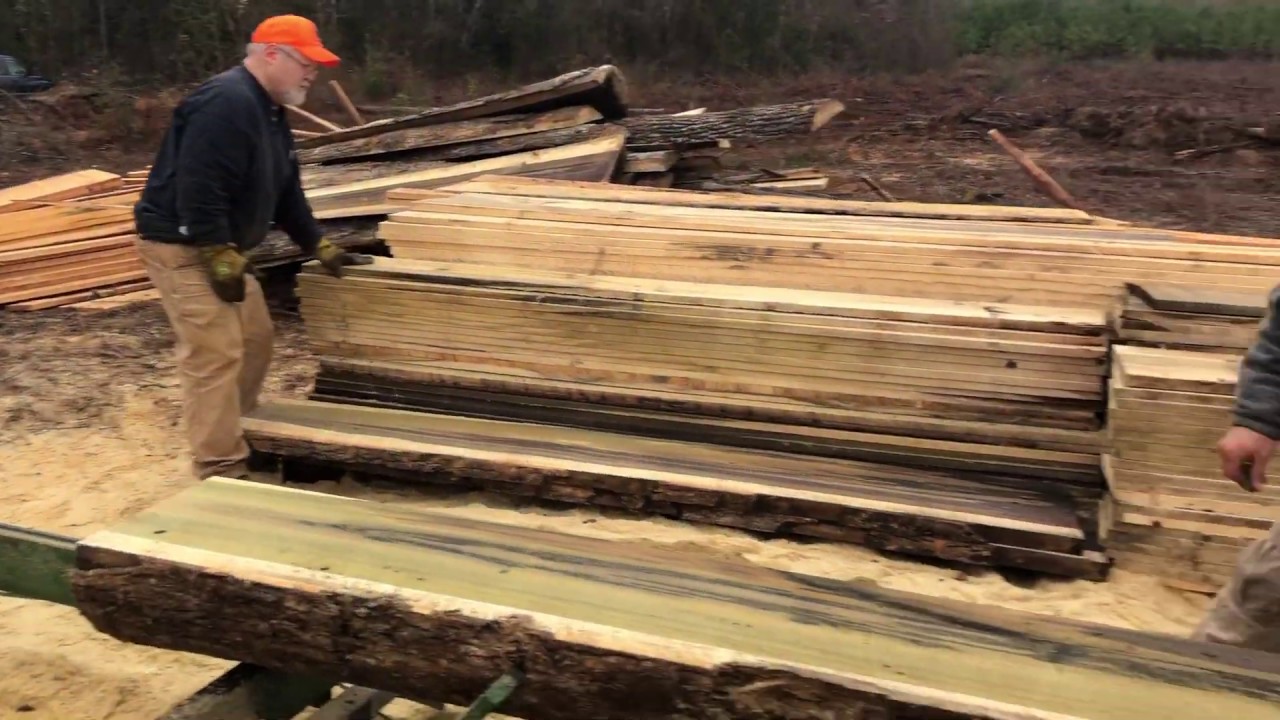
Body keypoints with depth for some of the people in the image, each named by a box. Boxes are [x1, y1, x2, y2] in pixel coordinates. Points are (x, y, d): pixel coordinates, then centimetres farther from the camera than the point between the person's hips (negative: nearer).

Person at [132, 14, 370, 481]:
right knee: (216, 353, -12)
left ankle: (237, 438, 29)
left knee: (255, 339, 15)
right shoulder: (226, 104, -22)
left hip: (220, 248, 11)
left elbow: (285, 193, 19)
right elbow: (199, 192, -30)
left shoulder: (270, 112, 12)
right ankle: (222, 470, -5)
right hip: (181, 246, -11)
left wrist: (322, 249, 18)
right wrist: (223, 261, -26)